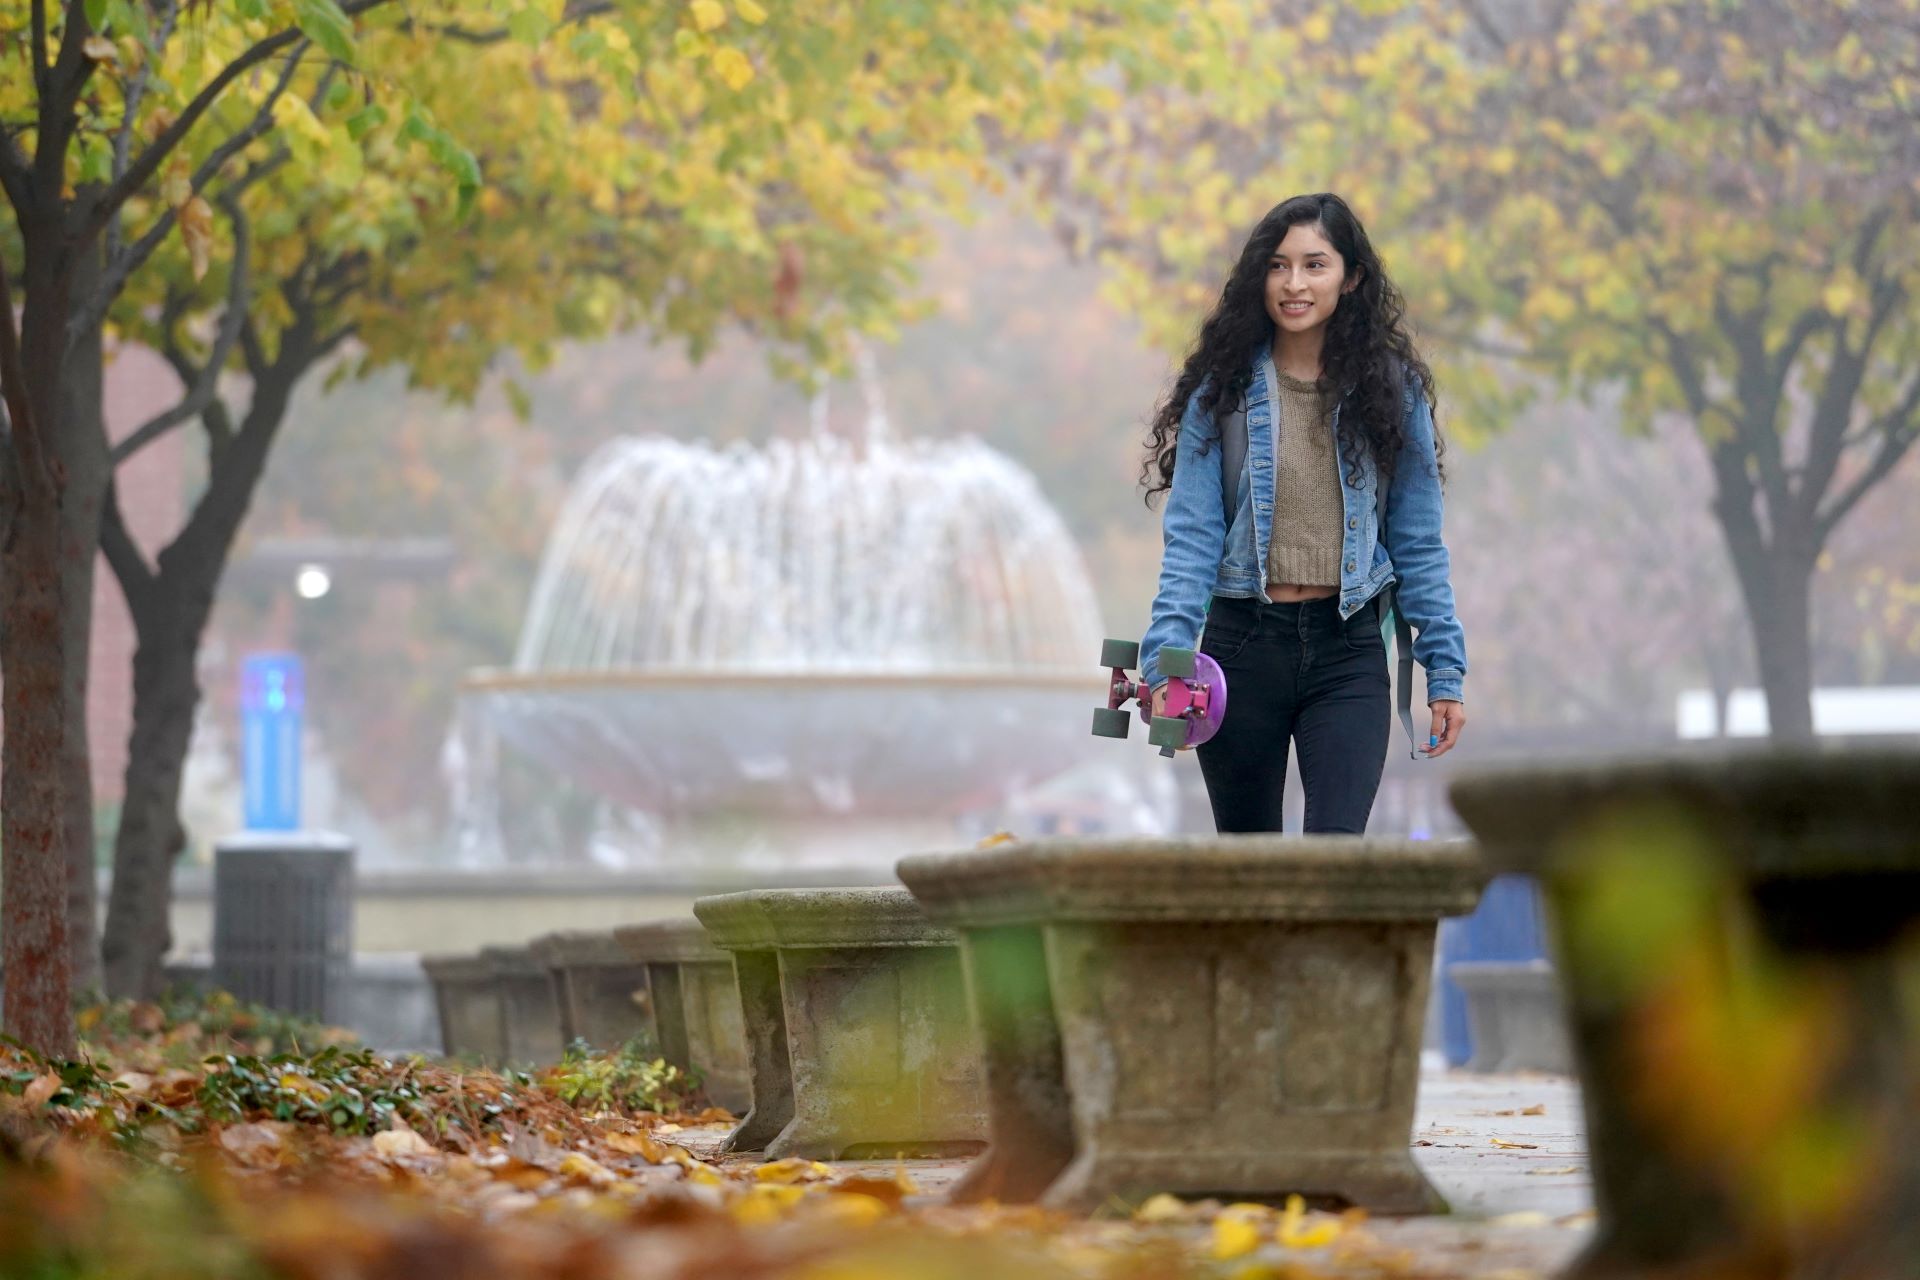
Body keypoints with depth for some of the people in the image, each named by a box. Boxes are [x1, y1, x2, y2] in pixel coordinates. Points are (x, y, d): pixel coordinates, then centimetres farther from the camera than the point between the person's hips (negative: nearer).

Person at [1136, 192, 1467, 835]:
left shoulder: (1392, 389, 2)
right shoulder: (1222, 388, 0)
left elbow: (1418, 542, 5)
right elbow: (1191, 537, -5)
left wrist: (1444, 670, 1)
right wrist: (1165, 659, -17)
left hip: (1348, 647, -1)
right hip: (1241, 643, 1)